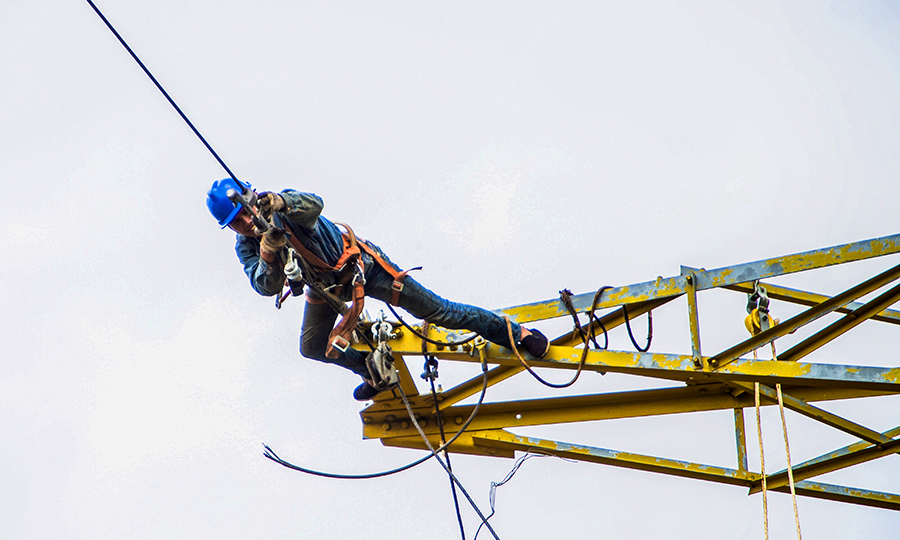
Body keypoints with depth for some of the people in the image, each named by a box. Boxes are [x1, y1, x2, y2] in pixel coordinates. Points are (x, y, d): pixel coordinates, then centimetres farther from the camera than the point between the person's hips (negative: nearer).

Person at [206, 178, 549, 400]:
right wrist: (269, 252, -48)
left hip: (360, 267, -6)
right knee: (312, 348, 9)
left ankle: (514, 333, 4)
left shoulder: (286, 205, -25)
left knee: (434, 310, -7)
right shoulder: (246, 248, -12)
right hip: (326, 289, 6)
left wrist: (280, 203, -68)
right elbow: (266, 287, -29)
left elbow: (313, 205, -48)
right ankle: (374, 370, 35)